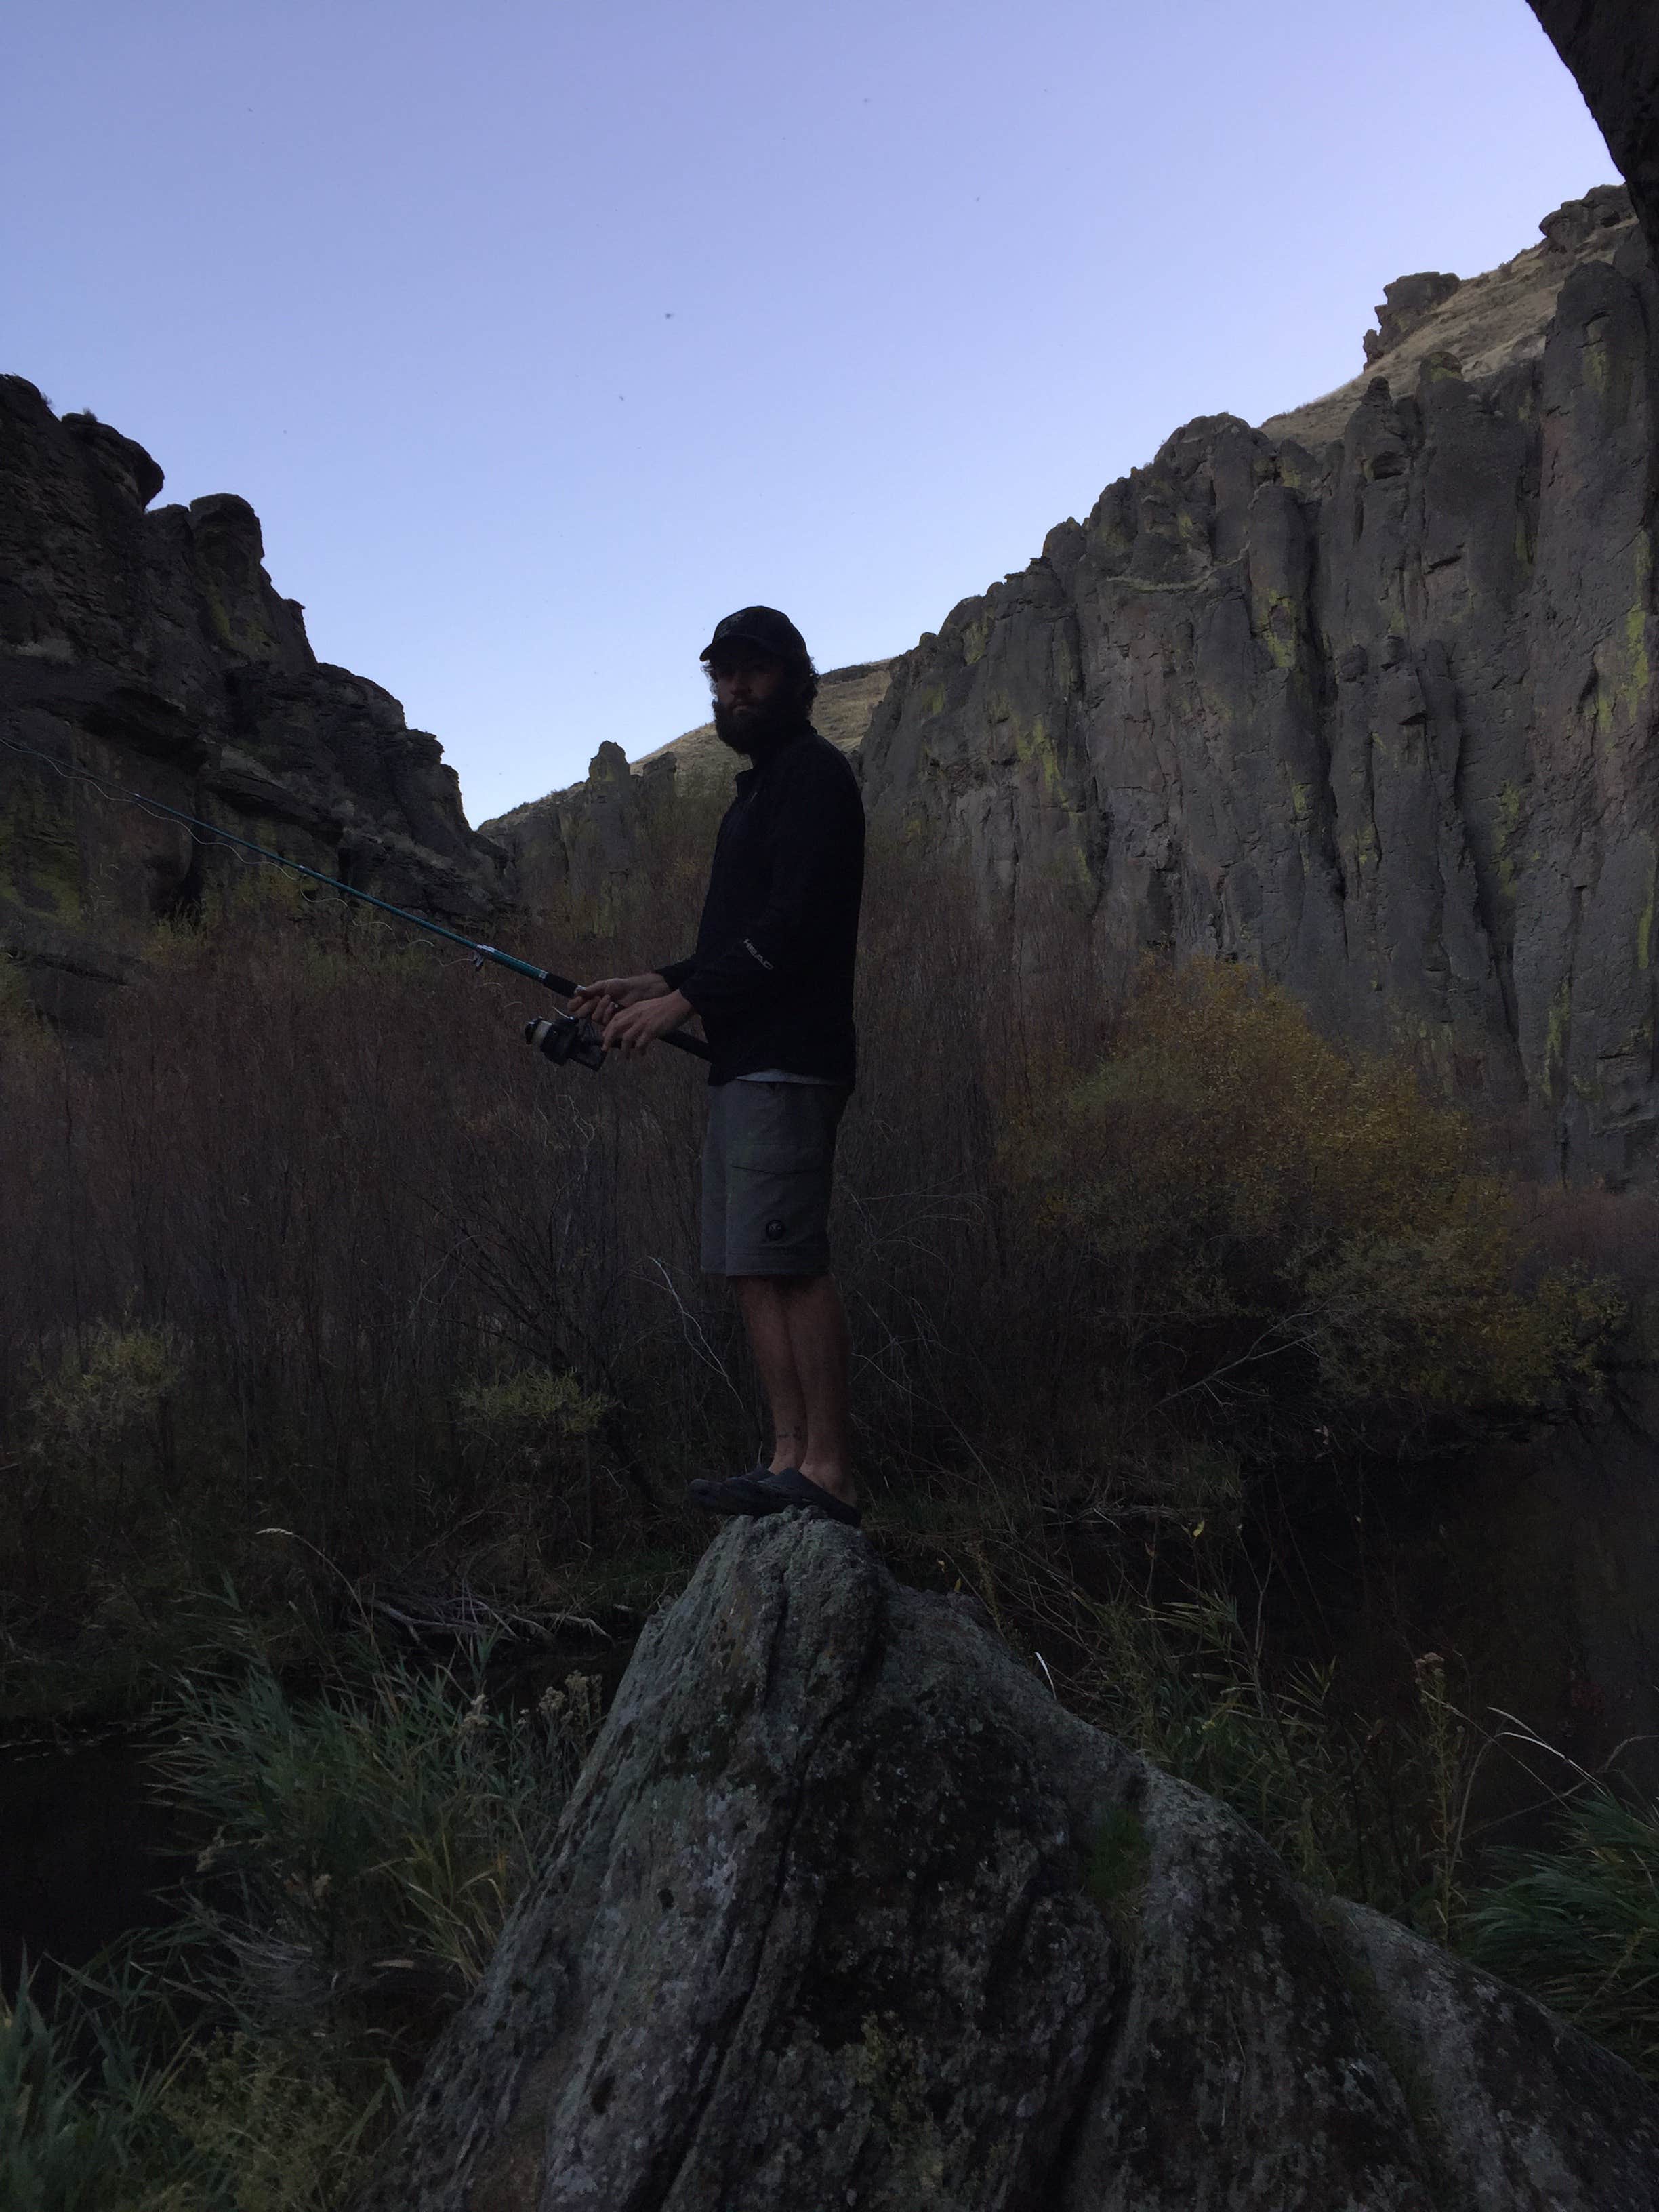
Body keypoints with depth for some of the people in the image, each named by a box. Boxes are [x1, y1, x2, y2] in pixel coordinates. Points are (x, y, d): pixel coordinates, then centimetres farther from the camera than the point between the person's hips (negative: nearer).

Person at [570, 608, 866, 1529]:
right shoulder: (761, 786, 26)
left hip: (787, 1063, -10)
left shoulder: (814, 772, -4)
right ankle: (788, 1457, 10)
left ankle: (828, 1470, -9)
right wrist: (656, 984, 16)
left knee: (789, 1261, -13)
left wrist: (686, 999, -14)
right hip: (747, 1062, 10)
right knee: (750, 1267, 7)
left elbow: (794, 926, -16)